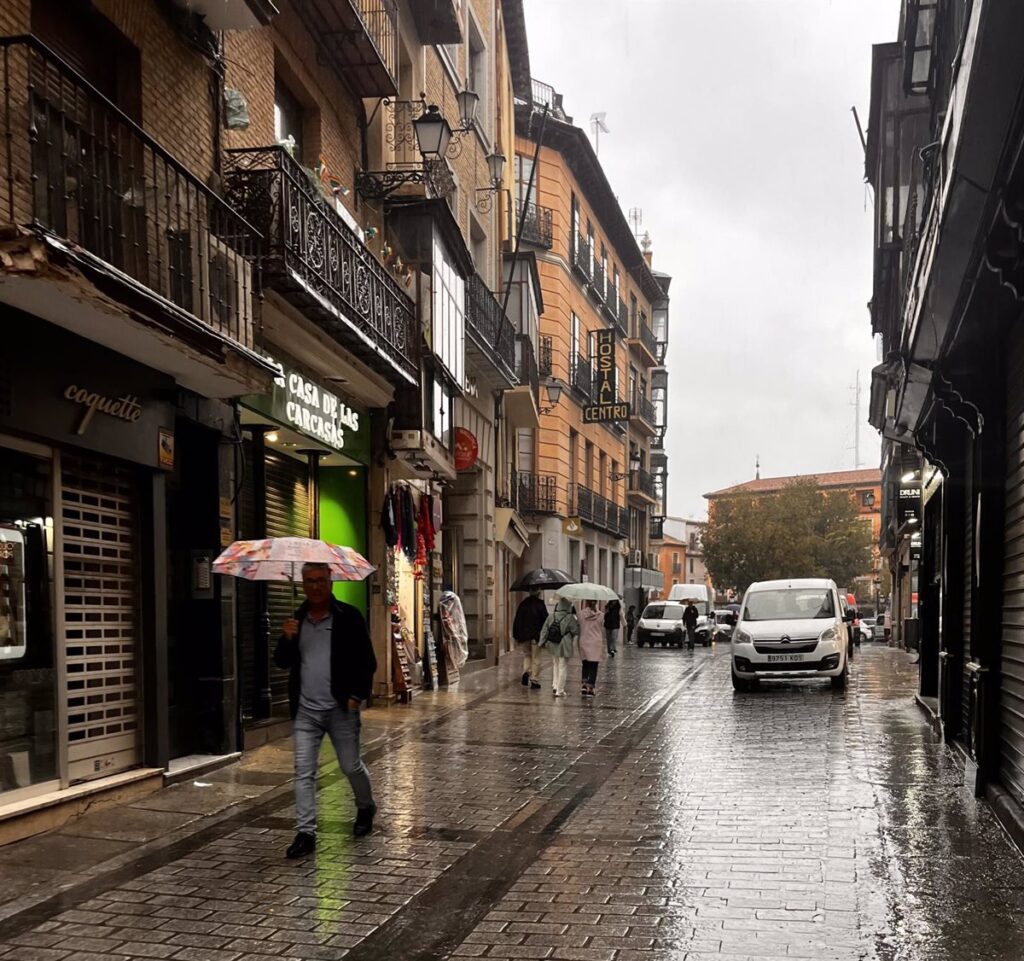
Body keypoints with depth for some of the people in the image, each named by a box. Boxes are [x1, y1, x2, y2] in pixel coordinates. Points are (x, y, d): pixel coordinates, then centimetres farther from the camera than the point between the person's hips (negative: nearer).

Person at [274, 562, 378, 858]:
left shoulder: (349, 617, -5)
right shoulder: (296, 620, 8)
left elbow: (367, 660, -2)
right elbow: (282, 662, 8)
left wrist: (358, 695, -10)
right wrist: (287, 638, -10)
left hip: (341, 709, -3)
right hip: (305, 711, 3)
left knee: (351, 767, 10)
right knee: (303, 772, -1)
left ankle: (366, 808, 37)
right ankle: (305, 833, 4)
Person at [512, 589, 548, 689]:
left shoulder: (522, 604, 4)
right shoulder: (540, 604, -5)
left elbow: (516, 621, 6)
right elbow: (545, 620, -7)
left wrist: (516, 636, 12)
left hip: (524, 635, 3)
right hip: (536, 636, -3)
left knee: (526, 655, 20)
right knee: (535, 658, 4)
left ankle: (526, 671, -2)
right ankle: (534, 680, 3)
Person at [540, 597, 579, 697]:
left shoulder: (552, 616, -1)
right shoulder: (570, 618, -15)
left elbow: (544, 629, 2)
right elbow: (576, 632, -7)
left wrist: (544, 642, 9)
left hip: (552, 645, 5)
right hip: (564, 646, -5)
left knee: (556, 665, 23)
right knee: (563, 667, 5)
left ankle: (555, 686, 21)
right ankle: (559, 690, 7)